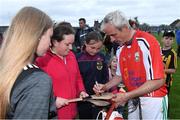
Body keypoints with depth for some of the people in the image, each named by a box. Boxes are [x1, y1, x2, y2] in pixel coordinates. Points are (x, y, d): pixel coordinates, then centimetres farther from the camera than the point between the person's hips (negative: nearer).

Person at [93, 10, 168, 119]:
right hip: (133, 100, 6)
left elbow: (158, 81, -20)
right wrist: (105, 87, 0)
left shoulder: (146, 42, -18)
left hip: (152, 100, -6)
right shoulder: (121, 50, 3)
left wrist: (127, 96, -19)